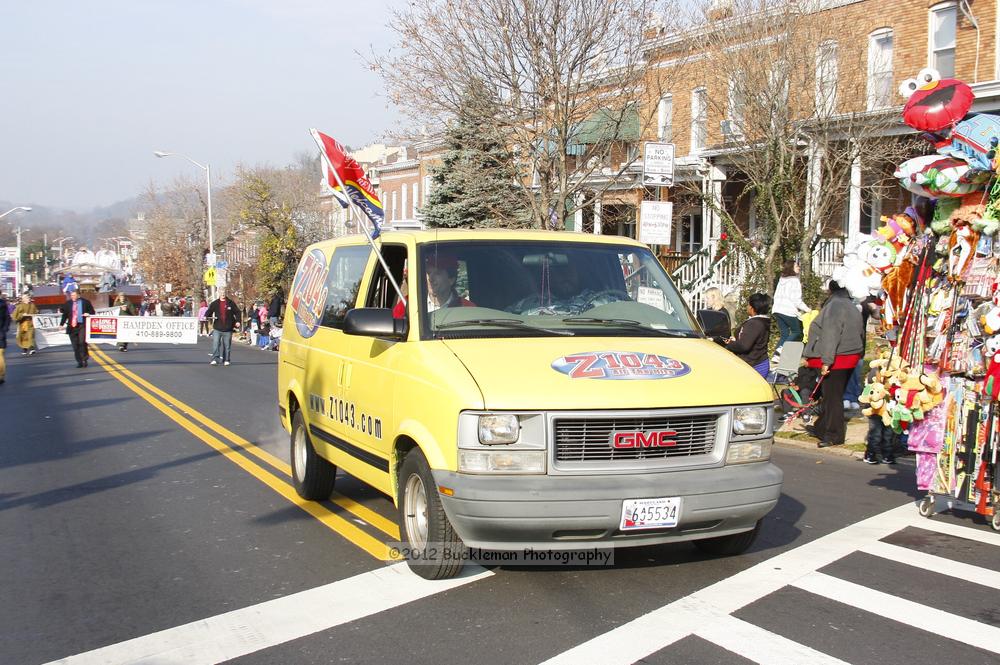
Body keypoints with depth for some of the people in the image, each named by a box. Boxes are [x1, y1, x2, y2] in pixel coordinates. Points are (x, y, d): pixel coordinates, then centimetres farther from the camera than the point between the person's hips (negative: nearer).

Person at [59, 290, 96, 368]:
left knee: (82, 342, -17)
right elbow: (65, 314, 14)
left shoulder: (85, 302, 4)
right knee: (75, 345, 2)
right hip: (72, 326, 3)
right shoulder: (68, 303, 11)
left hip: (82, 325, -3)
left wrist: (88, 314, -10)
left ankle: (84, 359, 1)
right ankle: (79, 362, 9)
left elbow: (92, 312, 11)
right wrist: (61, 324, 6)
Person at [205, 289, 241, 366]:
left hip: (228, 329, 0)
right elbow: (208, 312, 5)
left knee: (227, 345, 7)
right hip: (217, 328, 0)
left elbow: (237, 312, 5)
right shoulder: (215, 303, 4)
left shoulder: (231, 303, 3)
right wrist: (206, 317, -16)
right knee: (215, 344, -11)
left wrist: (238, 321, -8)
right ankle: (215, 359, -9)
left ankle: (226, 360, 17)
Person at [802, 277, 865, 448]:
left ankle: (834, 435, 4)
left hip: (836, 360, -10)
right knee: (831, 395, 18)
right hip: (850, 357, 10)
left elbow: (830, 336, -23)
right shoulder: (853, 307, 14)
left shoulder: (834, 306, -17)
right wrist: (859, 354, 24)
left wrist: (826, 361, -24)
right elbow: (860, 333, 19)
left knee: (832, 397, -2)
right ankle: (822, 428, 30)